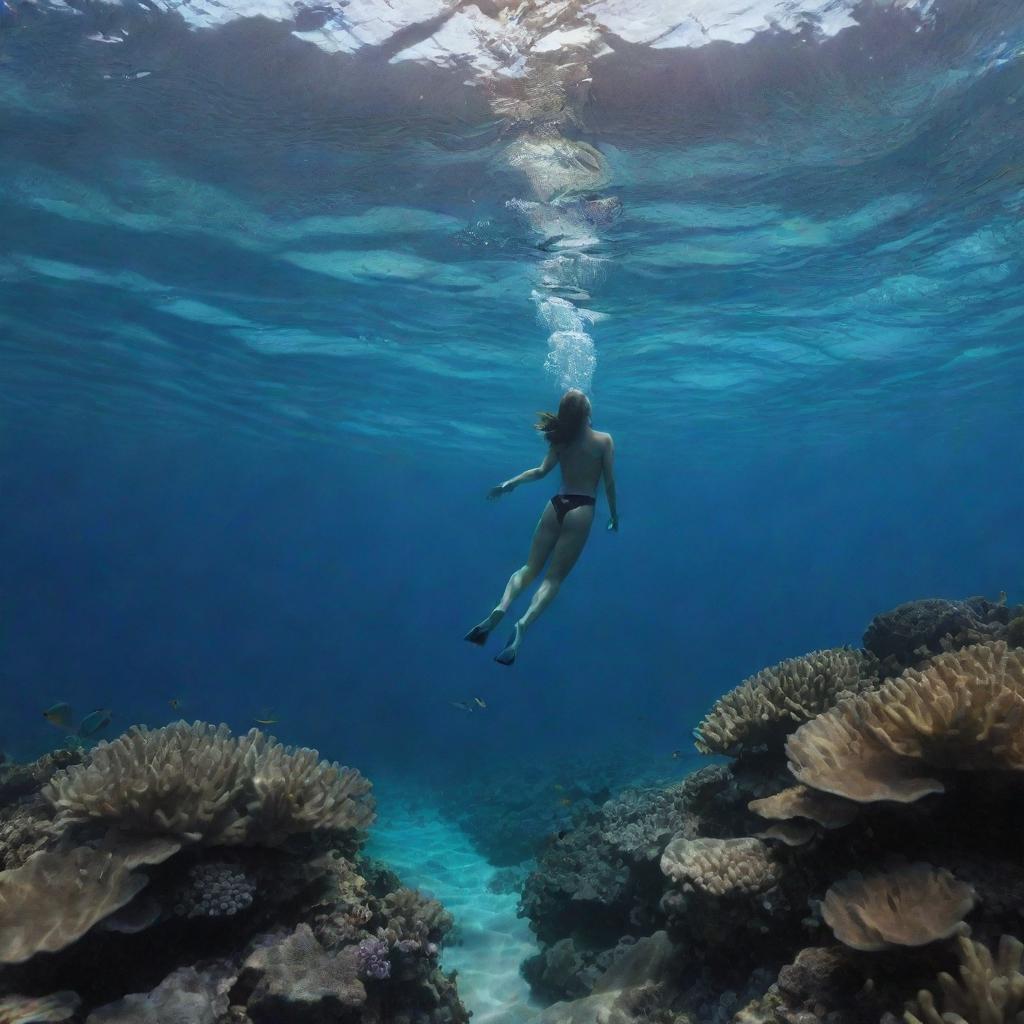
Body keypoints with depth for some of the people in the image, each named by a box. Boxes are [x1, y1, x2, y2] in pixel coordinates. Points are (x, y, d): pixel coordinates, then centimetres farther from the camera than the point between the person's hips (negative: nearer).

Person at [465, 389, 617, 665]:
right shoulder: (604, 440, -2)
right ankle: (524, 624, -27)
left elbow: (541, 471, -2)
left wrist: (510, 482, 4)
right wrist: (614, 514, 8)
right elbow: (609, 482, -3)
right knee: (554, 578, -4)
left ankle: (501, 608, -16)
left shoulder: (561, 439, 6)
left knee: (530, 568, 10)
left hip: (556, 505, 3)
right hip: (581, 510, -3)